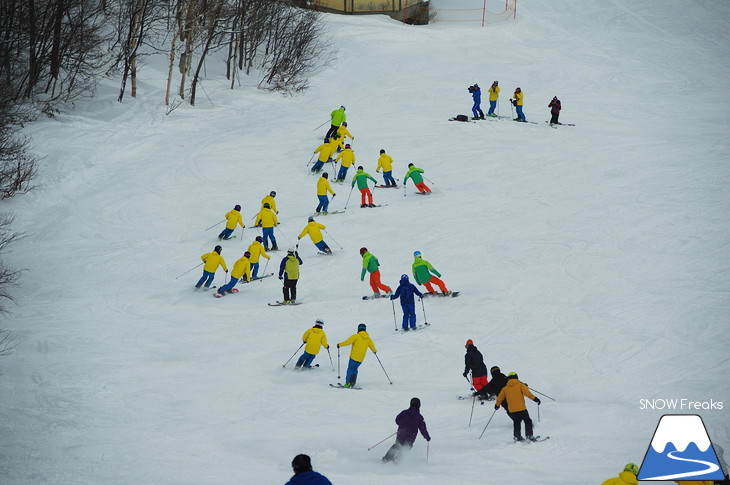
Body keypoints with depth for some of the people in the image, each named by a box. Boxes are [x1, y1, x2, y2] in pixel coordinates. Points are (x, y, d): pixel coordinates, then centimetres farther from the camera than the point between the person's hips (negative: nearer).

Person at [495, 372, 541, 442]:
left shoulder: (505, 388, 11)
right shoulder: (520, 385, 1)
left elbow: (500, 398, 15)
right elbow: (527, 393, -14)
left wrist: (497, 405, 31)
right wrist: (534, 398, -13)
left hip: (511, 410, 4)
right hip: (521, 408, -4)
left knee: (516, 422, 21)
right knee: (528, 421, 7)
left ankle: (517, 437, 15)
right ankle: (529, 436, -1)